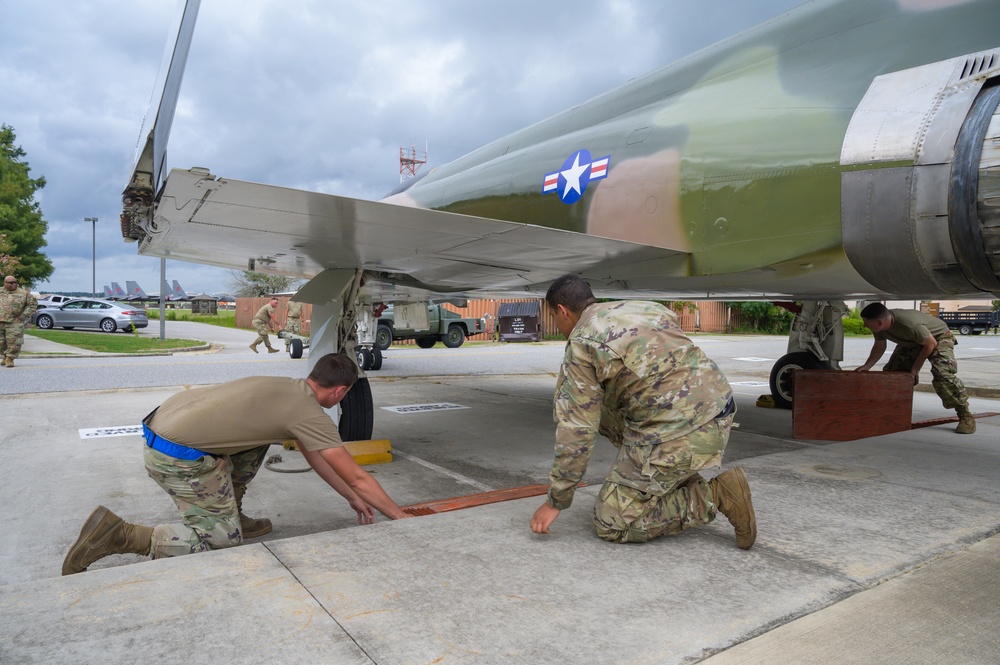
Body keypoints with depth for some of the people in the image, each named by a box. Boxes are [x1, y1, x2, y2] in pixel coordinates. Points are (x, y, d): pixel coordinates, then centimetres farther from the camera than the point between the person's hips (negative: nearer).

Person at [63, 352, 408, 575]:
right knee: (223, 540, 1)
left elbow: (314, 458, 26)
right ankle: (118, 535, -5)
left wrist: (354, 499, 30)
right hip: (180, 456, -9)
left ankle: (230, 513, 24)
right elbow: (357, 477, -7)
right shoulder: (311, 415, -10)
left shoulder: (287, 388, 16)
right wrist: (400, 517, 5)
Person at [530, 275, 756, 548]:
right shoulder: (639, 307, 15)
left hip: (681, 434, -8)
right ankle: (682, 482, 19)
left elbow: (576, 430, -10)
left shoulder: (581, 345, -7)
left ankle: (713, 496, -3)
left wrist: (556, 501, 1)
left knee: (611, 524, 5)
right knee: (604, 410, 24)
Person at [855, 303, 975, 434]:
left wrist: (915, 368, -20)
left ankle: (965, 416, -14)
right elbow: (879, 347, -2)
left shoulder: (909, 324, -42)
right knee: (890, 372, -2)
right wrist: (866, 367, -14)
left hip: (938, 337, -7)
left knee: (943, 374, -27)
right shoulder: (879, 326, -20)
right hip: (910, 343, 7)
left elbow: (931, 344, -26)